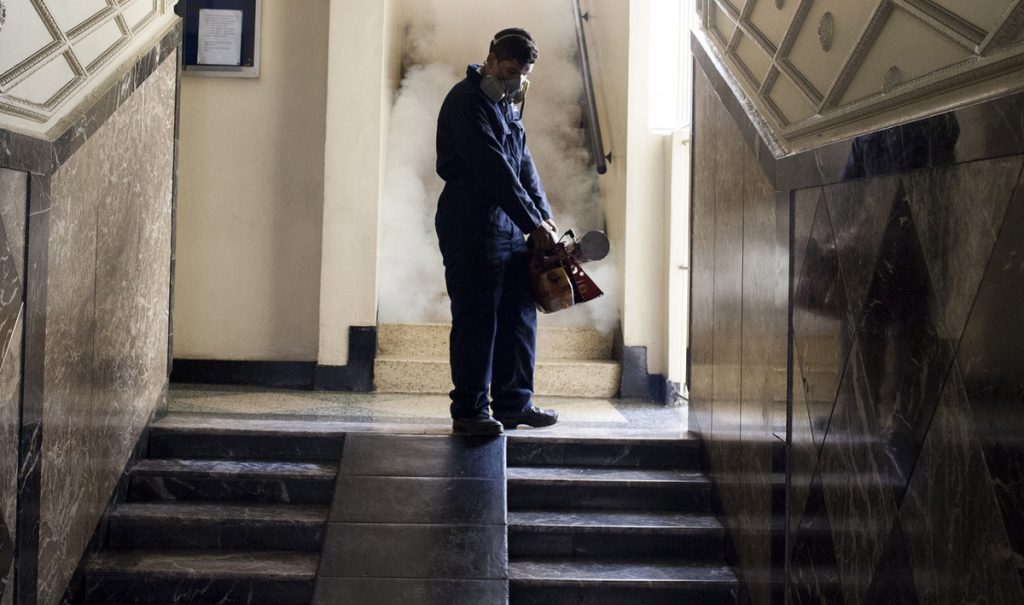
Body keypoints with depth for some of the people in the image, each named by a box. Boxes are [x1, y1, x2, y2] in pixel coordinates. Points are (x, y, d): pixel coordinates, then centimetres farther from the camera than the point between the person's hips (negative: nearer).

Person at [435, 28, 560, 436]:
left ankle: (513, 404, 18)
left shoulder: (507, 105, 18)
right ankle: (468, 411, 2)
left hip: (509, 227, 9)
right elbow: (494, 170, -18)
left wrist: (544, 217, 5)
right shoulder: (466, 101, -11)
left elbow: (524, 165, 17)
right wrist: (534, 222, -17)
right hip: (471, 229, -9)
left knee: (518, 316, 10)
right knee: (476, 320, -6)